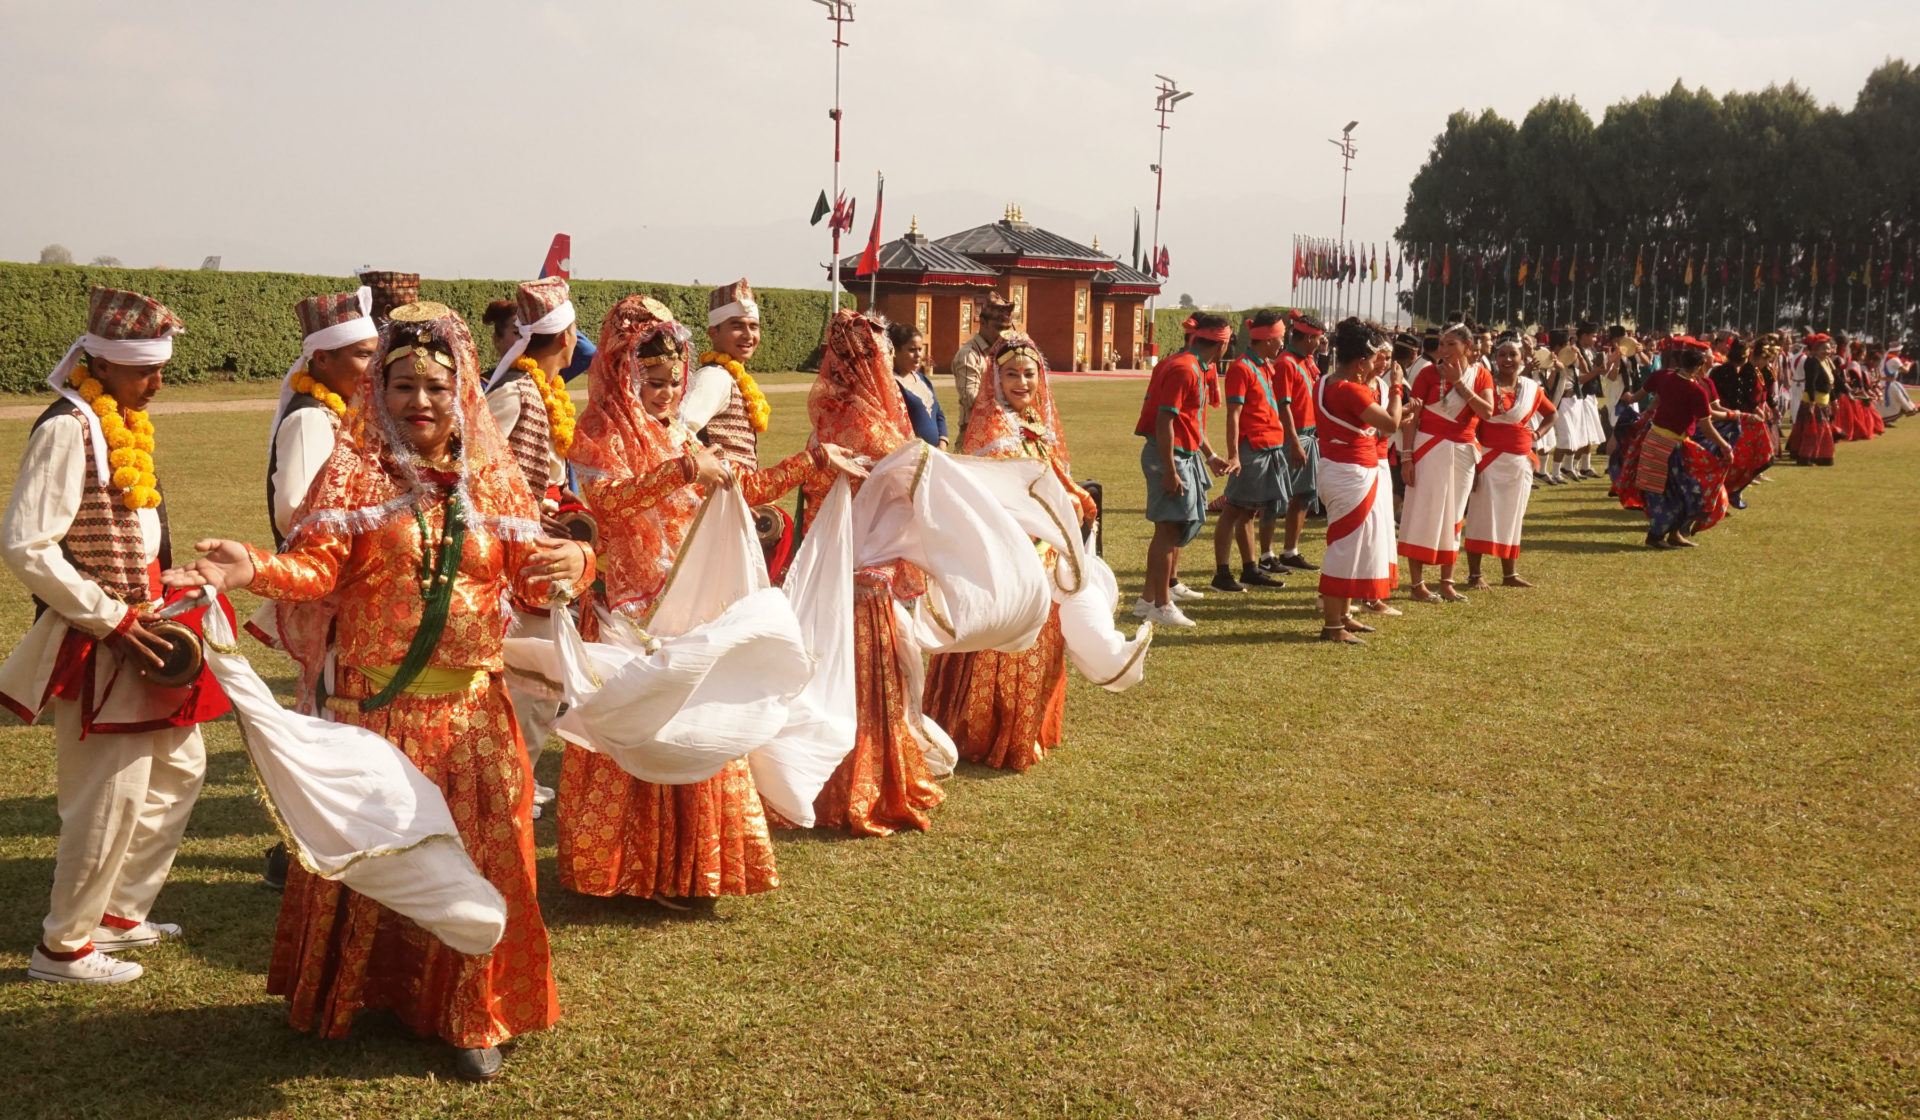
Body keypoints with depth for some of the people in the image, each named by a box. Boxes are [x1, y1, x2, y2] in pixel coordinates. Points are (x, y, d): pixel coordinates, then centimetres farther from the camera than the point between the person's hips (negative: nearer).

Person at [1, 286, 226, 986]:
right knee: (112, 794, -3)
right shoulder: (68, 429, -18)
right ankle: (63, 946, 14)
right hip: (98, 643, -10)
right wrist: (114, 618, -21)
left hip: (137, 627, 10)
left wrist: (155, 607, 10)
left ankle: (119, 912, 33)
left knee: (177, 769, 19)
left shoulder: (121, 422, 10)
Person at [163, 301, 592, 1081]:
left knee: (476, 857, 4)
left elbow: (529, 576, 4)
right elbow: (317, 566, -10)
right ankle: (348, 995, 28)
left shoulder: (494, 477, 7)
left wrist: (572, 563, -18)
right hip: (374, 703, -2)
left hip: (470, 709, 2)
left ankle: (471, 1017, 20)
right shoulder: (353, 472, -1)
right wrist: (254, 570, -29)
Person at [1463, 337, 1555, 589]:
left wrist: (1537, 434, 8)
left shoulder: (1531, 388, 8)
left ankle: (1510, 574, 19)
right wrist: (1473, 462, -18)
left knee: (1513, 517, 11)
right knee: (1482, 514, -4)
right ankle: (1475, 575, 2)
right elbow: (1473, 422, -10)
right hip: (1489, 458, -5)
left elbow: (1551, 414, 26)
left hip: (1520, 461, 5)